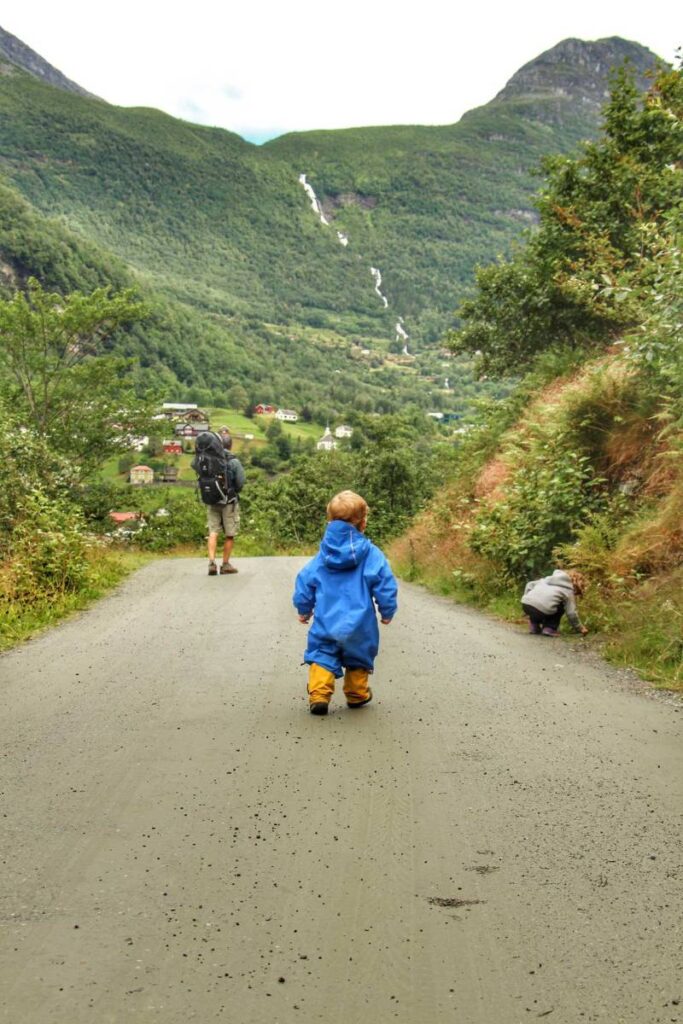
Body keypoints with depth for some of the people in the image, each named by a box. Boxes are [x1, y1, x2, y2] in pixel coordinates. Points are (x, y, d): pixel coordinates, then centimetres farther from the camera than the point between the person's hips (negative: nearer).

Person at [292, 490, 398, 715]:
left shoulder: (322, 556, 0)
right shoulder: (370, 553, -9)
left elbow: (305, 582, 5)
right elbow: (385, 583, -10)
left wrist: (304, 609, 21)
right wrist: (387, 611, 6)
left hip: (326, 623, 1)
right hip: (360, 624, -1)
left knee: (322, 655, 10)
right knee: (358, 657, 19)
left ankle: (319, 694, -6)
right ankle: (357, 694, 30)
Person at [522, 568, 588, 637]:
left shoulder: (549, 578, 29)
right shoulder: (569, 591, 12)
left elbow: (530, 585, 26)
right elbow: (571, 613, 7)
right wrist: (580, 629, 22)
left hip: (525, 604, 6)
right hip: (541, 610, -6)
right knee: (560, 607, 21)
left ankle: (534, 625, 27)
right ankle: (549, 628, 9)